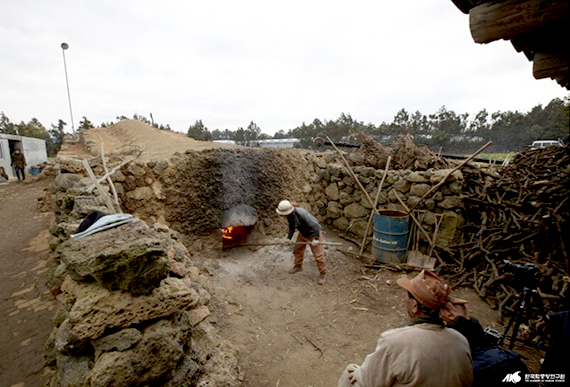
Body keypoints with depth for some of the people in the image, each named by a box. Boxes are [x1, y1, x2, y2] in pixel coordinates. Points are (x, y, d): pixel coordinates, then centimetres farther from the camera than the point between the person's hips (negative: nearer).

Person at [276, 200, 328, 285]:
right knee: (297, 250, 17)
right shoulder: (289, 215, -10)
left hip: (313, 234, -8)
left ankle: (322, 274, 14)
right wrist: (289, 238, -2)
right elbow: (291, 227, 6)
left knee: (318, 255, -4)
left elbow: (315, 225, -33)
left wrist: (316, 239, -32)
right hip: (303, 234, 8)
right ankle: (298, 266, 41)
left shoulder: (301, 213, -36)